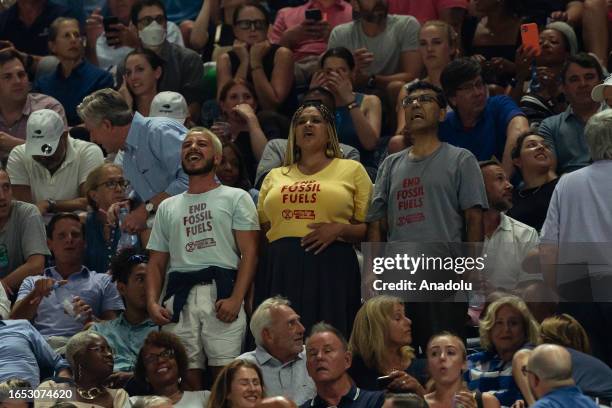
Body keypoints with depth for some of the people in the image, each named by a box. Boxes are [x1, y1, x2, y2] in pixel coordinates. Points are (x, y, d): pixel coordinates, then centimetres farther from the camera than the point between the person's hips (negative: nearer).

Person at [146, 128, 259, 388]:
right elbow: (157, 262, 21)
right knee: (186, 376, -1)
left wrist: (235, 299, -12)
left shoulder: (236, 198, 11)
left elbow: (249, 252, 1)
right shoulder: (168, 208, 24)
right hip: (179, 297, 4)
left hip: (221, 292, -4)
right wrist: (152, 302, 3)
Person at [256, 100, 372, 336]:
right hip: (279, 271, 3)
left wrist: (339, 229, -12)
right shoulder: (275, 177, 20)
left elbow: (370, 229, 6)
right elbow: (261, 230, 20)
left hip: (331, 270, -3)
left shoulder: (351, 170, 11)